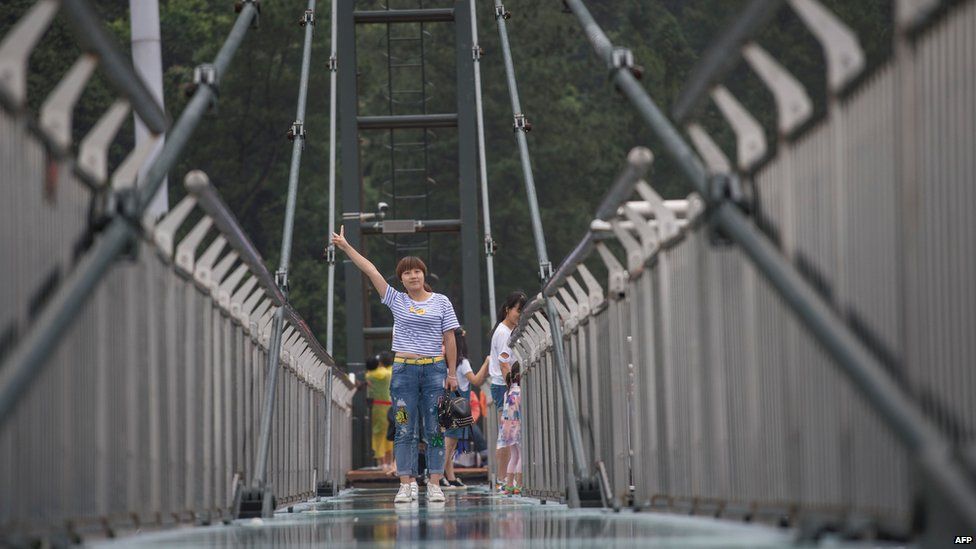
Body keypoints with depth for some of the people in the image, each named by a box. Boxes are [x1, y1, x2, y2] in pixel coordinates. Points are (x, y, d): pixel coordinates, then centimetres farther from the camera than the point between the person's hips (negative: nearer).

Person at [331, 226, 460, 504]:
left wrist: (452, 373, 2)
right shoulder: (396, 301, 8)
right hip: (404, 370, 1)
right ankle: (407, 484, 0)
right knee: (404, 429, -1)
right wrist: (346, 247, 2)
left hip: (435, 370, -1)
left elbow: (449, 339, 7)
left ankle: (435, 485, 0)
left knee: (435, 429, -1)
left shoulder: (441, 302, 7)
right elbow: (371, 271, 4)